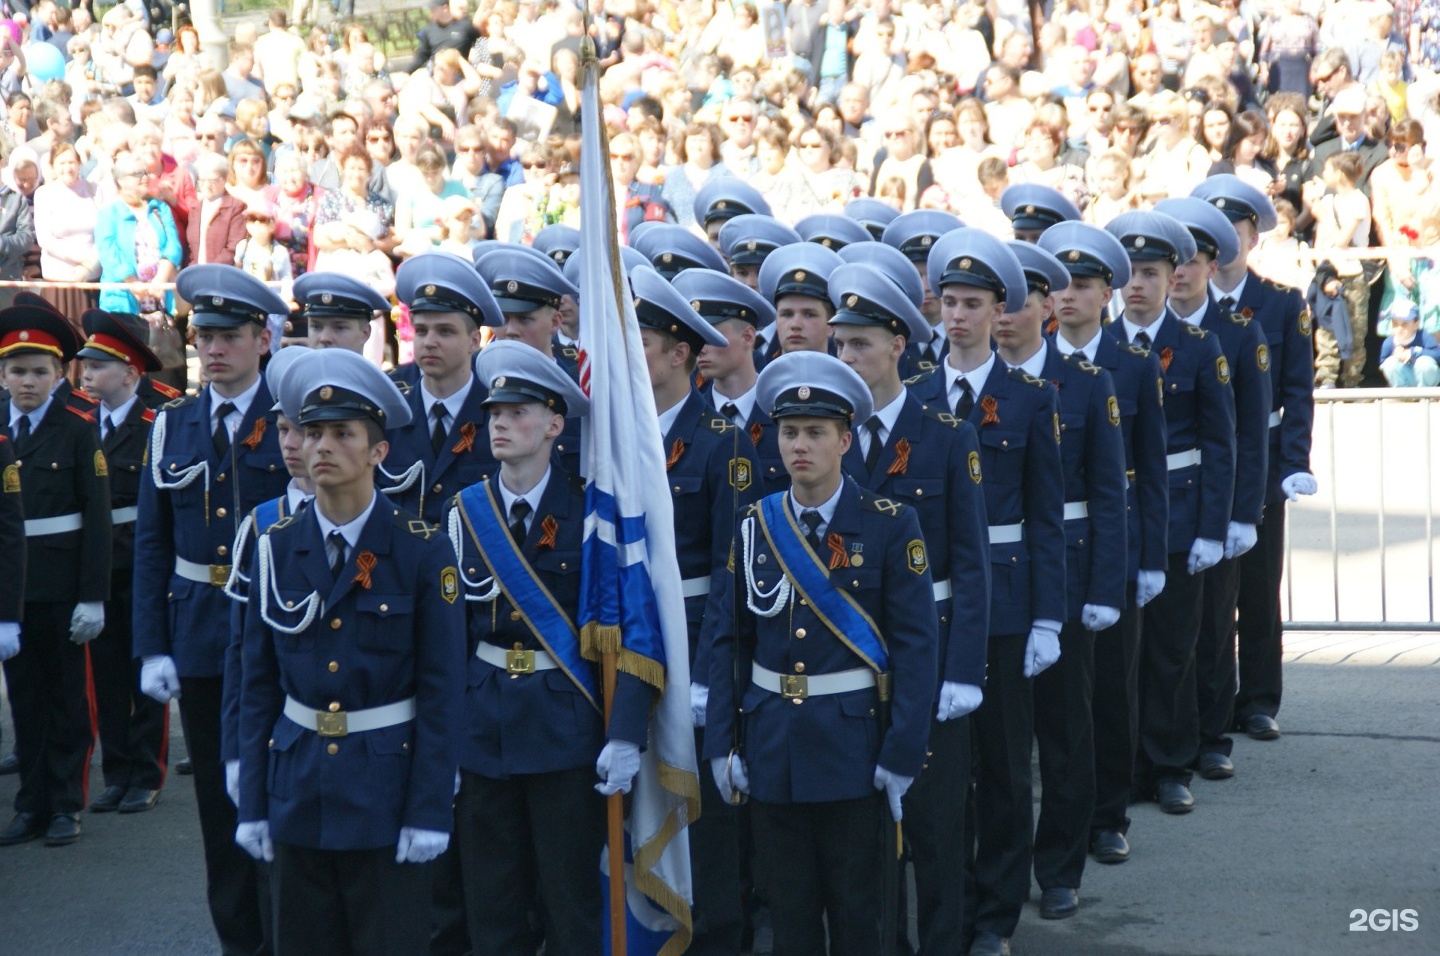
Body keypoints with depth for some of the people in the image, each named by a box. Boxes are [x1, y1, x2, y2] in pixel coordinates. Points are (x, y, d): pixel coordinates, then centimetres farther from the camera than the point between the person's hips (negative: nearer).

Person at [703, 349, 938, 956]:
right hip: (772, 747, 3)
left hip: (853, 744, -3)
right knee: (788, 907, 10)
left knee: (855, 907, 7)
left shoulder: (890, 524, -6)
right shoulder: (755, 526, 4)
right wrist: (721, 742, 1)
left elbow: (915, 644, -9)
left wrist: (902, 755, -13)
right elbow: (730, 640, 6)